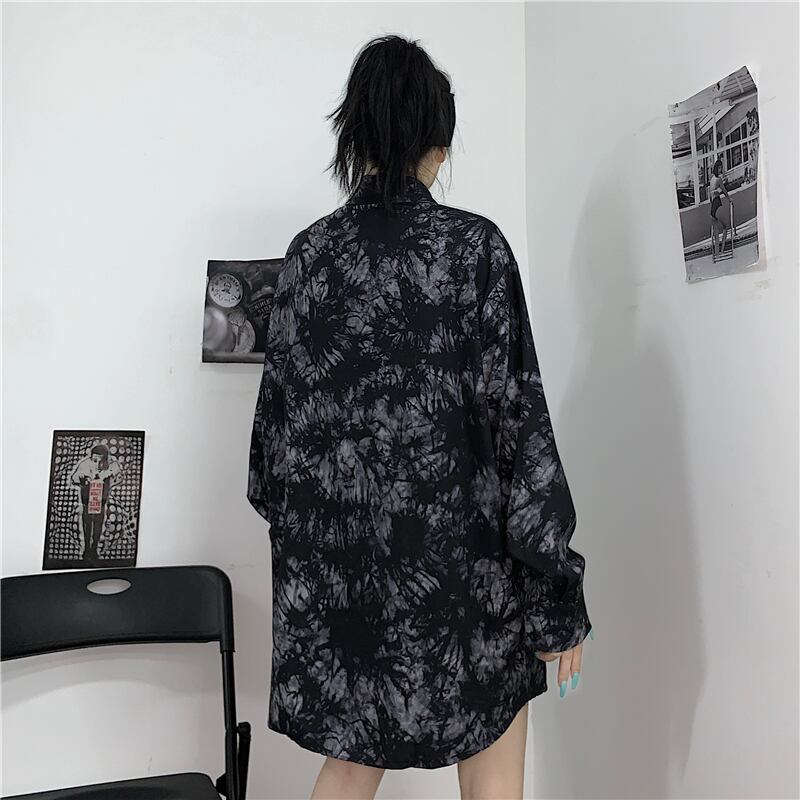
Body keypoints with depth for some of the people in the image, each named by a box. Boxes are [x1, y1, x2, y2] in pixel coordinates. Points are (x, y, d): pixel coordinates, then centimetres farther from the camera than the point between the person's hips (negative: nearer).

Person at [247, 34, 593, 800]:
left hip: (333, 553, 5)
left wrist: (291, 519, 22)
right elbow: (515, 414, -12)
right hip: (455, 551, -4)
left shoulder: (306, 252, 3)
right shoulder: (473, 245, -9)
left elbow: (277, 402, 8)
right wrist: (555, 584, -6)